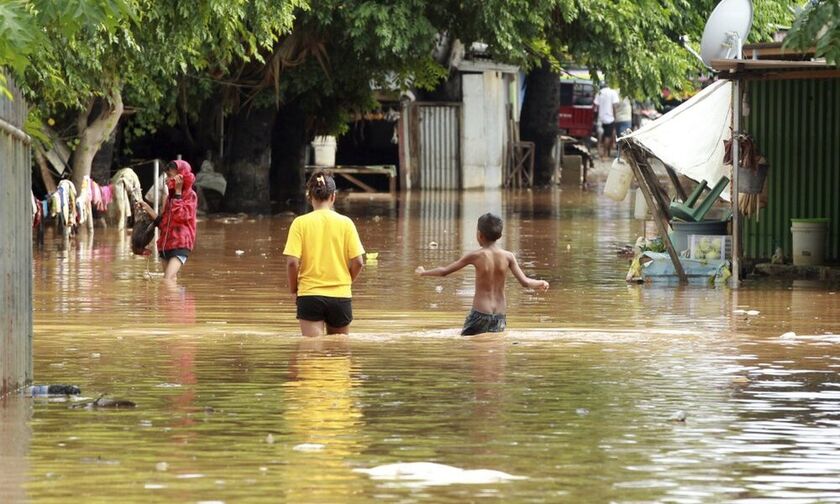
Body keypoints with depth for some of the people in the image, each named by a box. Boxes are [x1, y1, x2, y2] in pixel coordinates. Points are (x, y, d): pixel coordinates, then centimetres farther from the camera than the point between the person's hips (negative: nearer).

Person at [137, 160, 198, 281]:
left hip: (180, 245, -8)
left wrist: (178, 192, -13)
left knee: (168, 280, -21)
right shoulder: (170, 196, 16)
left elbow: (180, 216, -19)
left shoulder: (190, 196, -4)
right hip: (166, 244, 8)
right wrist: (147, 208, 8)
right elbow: (162, 222, 17)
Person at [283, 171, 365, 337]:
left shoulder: (300, 223, -5)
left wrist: (293, 290, 4)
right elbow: (358, 262, -4)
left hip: (310, 295, -2)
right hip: (341, 297, 2)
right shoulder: (345, 223, -2)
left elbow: (292, 262, -11)